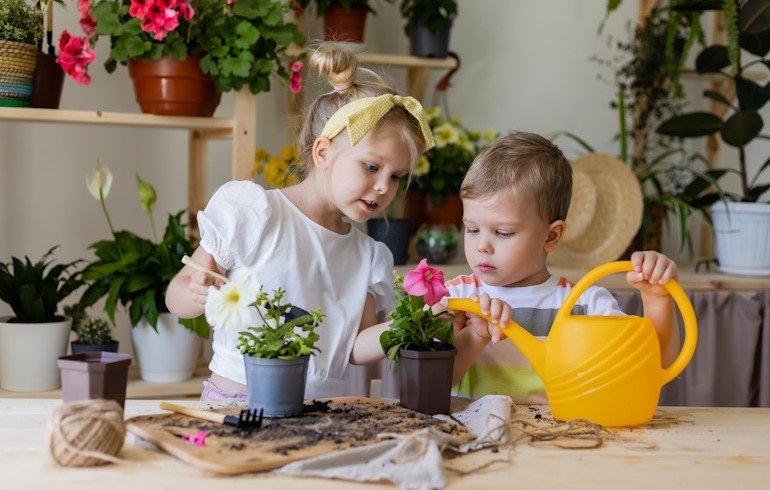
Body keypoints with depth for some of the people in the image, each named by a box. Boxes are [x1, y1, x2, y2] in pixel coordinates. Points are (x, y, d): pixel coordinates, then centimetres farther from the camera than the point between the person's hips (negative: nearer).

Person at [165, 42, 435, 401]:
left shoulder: (370, 258, 13)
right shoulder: (251, 213, -3)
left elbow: (354, 350, 7)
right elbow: (176, 296, 0)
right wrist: (198, 298, -20)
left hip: (322, 414, 4)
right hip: (236, 398, -3)